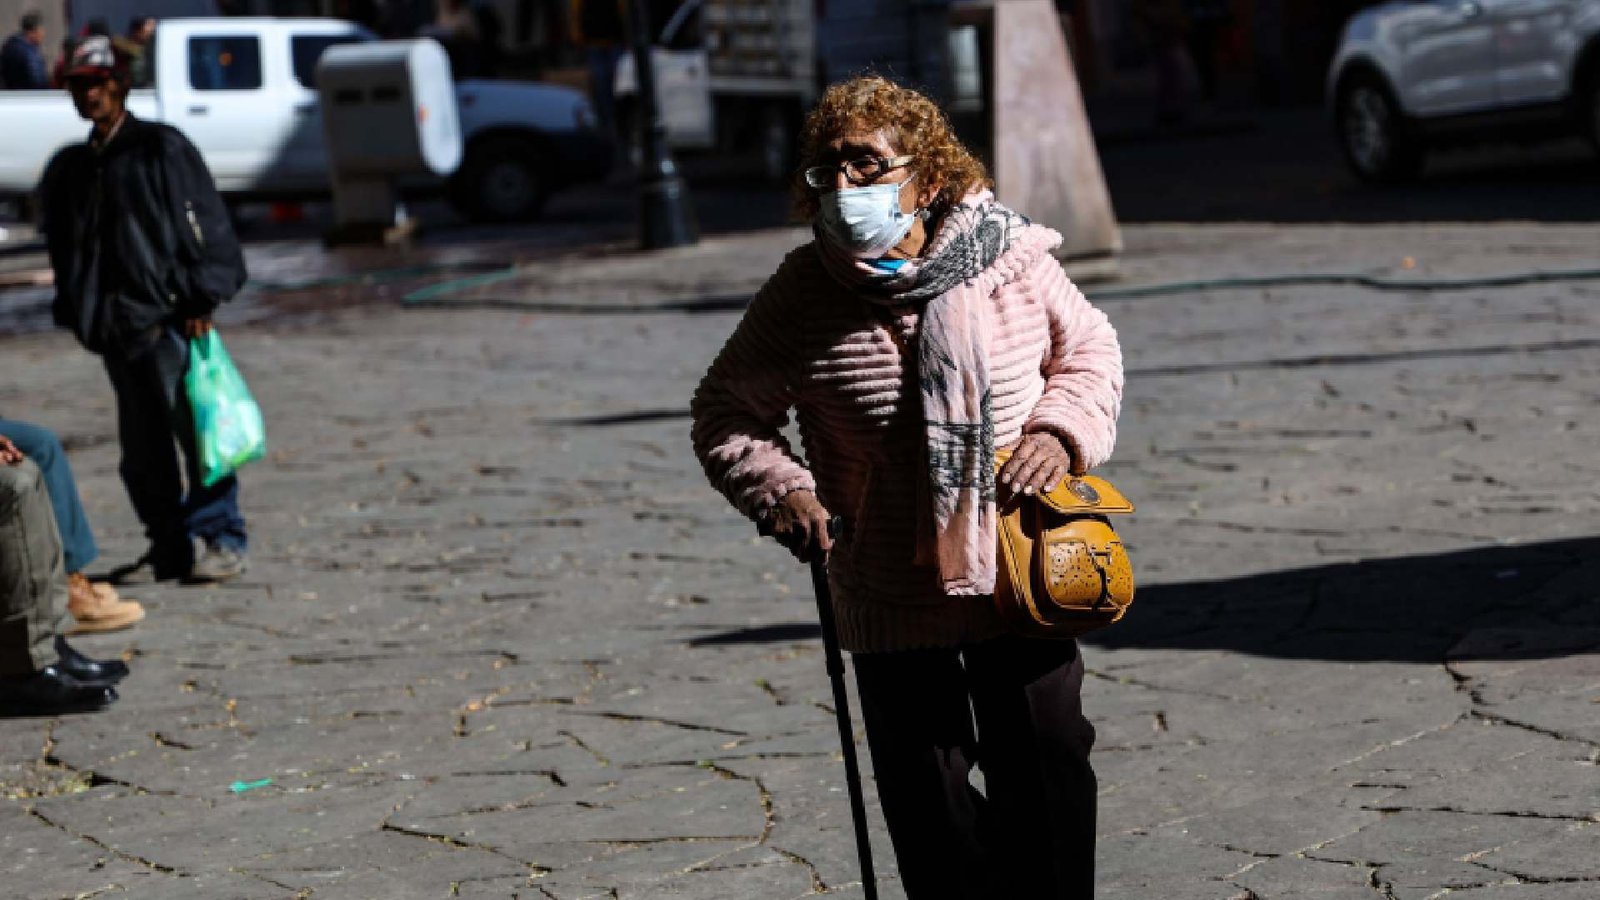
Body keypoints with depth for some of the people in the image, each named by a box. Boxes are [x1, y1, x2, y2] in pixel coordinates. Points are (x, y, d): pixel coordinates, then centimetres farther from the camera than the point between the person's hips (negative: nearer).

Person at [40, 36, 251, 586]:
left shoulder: (162, 149, -2)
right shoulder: (70, 169, 16)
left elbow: (205, 226, -5)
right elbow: (65, 248, 22)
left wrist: (200, 298, -10)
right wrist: (77, 313, 14)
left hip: (168, 315, -6)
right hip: (115, 326, 6)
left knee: (197, 430, -6)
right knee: (142, 445, 8)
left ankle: (224, 541, 1)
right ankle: (168, 548, 16)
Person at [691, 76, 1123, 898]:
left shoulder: (1011, 259, -6)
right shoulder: (800, 296, -8)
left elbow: (1090, 350, 10)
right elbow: (725, 412, 2)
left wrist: (1060, 433, -9)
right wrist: (779, 490, -16)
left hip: (1021, 581, 0)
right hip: (891, 605, 0)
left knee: (1045, 780, 9)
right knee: (926, 799, 9)